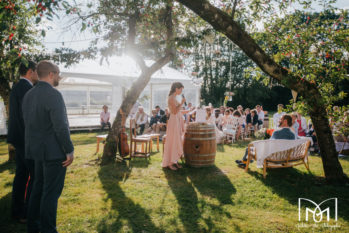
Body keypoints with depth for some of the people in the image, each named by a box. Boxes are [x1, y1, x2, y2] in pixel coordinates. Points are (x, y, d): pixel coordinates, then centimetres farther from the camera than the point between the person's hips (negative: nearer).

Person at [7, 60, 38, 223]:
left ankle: (16, 211, 25)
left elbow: (18, 114, 17)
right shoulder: (26, 88, -15)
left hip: (20, 140, 10)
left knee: (21, 174, 15)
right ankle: (27, 214, 6)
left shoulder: (16, 87, 16)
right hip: (27, 139, -10)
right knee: (36, 175, -2)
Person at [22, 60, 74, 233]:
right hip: (54, 151, -9)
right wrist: (69, 151, -15)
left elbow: (28, 124, 13)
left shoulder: (28, 95, 10)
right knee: (51, 191, 1)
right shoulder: (53, 95, -17)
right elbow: (60, 126, -23)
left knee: (39, 187, 18)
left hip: (37, 150, 9)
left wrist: (35, 146, 19)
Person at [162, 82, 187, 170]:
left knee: (177, 142, 12)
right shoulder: (171, 98, -15)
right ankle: (169, 163, 7)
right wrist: (182, 103, -15)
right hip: (174, 121, -10)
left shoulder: (174, 98, 14)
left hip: (178, 122, 10)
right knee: (172, 142, -3)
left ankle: (175, 161, 20)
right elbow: (175, 111, -21)